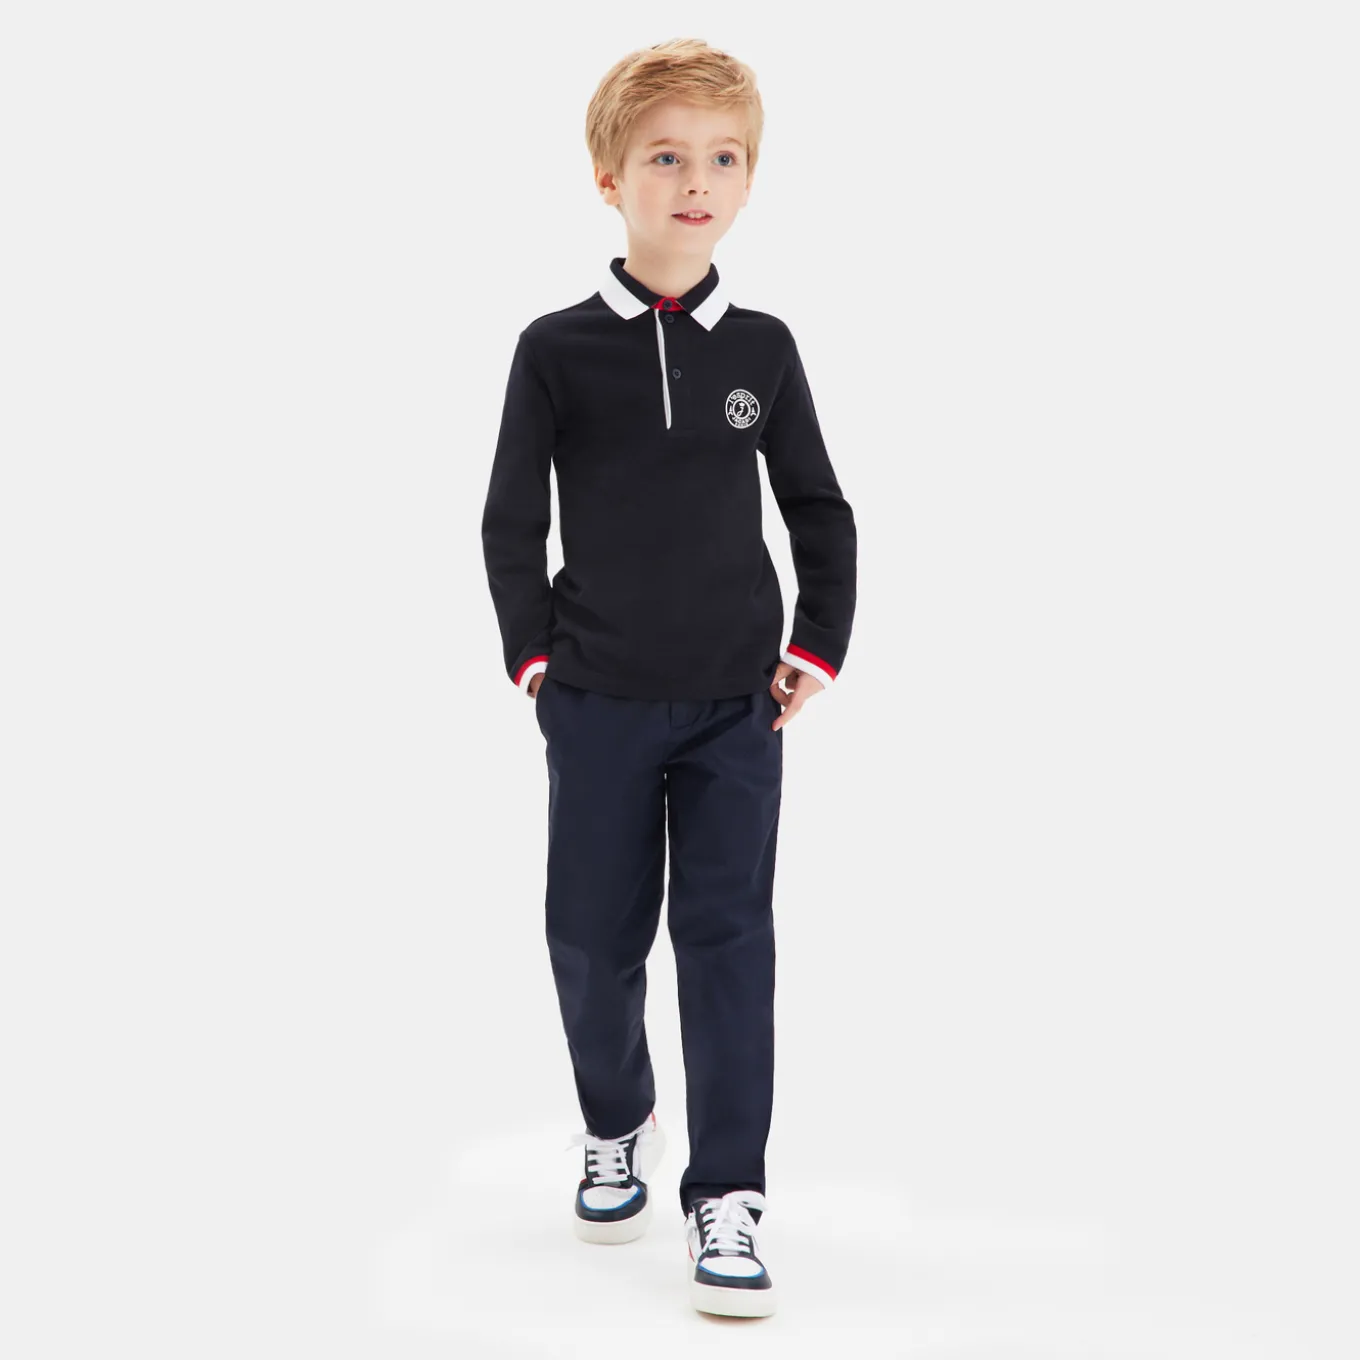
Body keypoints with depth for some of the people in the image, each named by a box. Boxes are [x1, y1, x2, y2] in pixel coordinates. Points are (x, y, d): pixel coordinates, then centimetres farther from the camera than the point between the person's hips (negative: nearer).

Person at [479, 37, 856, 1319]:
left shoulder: (762, 347, 1)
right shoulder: (556, 349, -4)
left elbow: (821, 513, 9)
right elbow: (510, 518, 3)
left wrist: (816, 652, 3)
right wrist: (533, 657, -1)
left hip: (738, 707, 0)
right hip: (597, 706, 0)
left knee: (728, 936, -2)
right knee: (595, 937, 10)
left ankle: (726, 1199, 5)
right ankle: (615, 1131, 35)